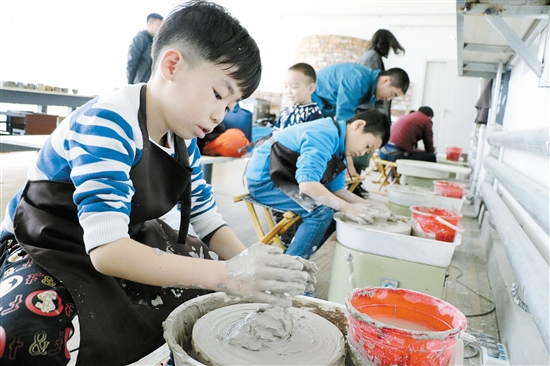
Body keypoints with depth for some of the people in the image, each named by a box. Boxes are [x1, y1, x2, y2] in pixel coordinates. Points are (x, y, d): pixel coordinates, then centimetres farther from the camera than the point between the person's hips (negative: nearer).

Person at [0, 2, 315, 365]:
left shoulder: (183, 139, -3)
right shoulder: (107, 124, -29)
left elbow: (207, 220, 3)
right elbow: (106, 251, -38)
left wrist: (252, 266, -16)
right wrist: (227, 275, -43)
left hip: (129, 245, 7)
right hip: (49, 249, -6)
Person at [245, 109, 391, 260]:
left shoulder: (339, 145, 7)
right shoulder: (325, 135, -24)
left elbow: (337, 189, 8)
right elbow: (307, 183, -35)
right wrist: (347, 208, -28)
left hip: (286, 178, 10)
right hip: (264, 180, -10)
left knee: (332, 205, 10)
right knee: (321, 211, -24)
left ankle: (300, 259, 10)